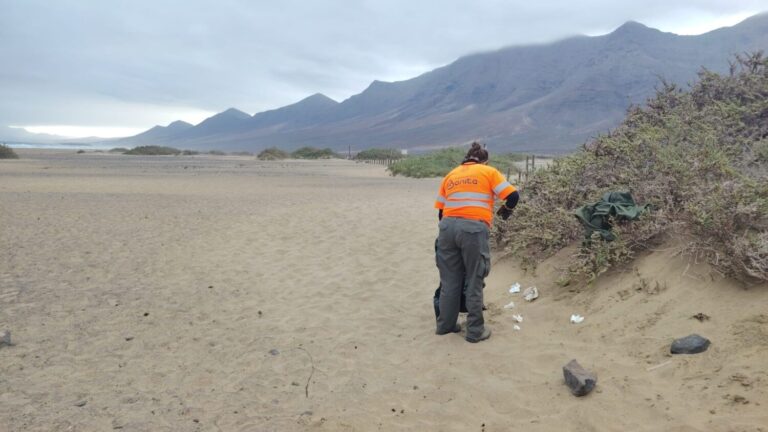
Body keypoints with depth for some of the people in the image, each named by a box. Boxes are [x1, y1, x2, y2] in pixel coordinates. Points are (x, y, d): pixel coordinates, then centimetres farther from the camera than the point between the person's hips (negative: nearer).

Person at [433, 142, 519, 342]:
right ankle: (475, 331, 13)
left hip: (447, 226, 4)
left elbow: (440, 209, 17)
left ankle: (445, 324, 25)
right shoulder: (489, 172, 13)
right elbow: (513, 195, 3)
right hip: (473, 228, -4)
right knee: (474, 281, 6)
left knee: (449, 280, 15)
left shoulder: (450, 175, 23)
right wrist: (505, 210, 22)